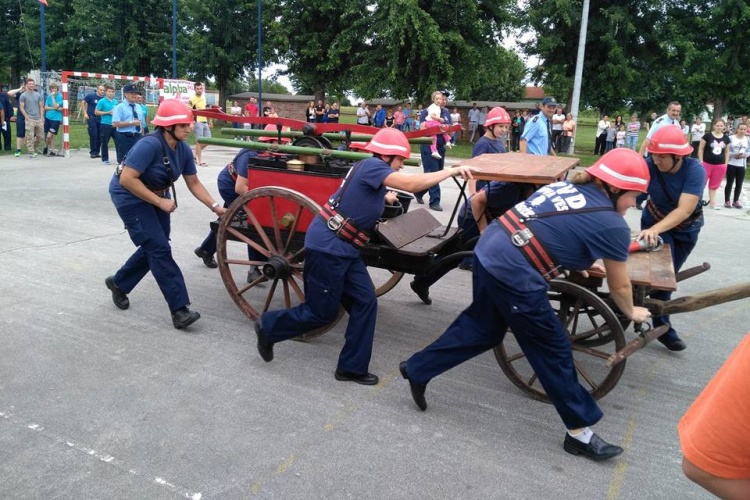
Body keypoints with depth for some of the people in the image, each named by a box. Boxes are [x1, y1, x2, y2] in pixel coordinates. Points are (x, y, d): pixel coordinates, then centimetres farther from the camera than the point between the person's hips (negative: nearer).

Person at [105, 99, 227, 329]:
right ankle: (179, 310, -13)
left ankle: (118, 283, 38)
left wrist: (215, 206, -8)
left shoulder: (183, 149, -6)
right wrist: (160, 202, -28)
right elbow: (126, 180, -31)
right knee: (160, 249, -14)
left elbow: (194, 183, 1)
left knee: (153, 248, 13)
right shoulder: (150, 145, -29)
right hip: (130, 196, -8)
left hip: (157, 196, 8)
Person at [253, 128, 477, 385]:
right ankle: (268, 326, 25)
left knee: (365, 302, 6)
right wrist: (452, 171, -19)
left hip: (344, 248, 10)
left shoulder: (371, 172, 13)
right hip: (327, 245, -10)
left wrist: (383, 198, 19)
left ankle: (352, 367, 15)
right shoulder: (371, 166, -15)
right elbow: (410, 184, -26)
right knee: (322, 312, 2)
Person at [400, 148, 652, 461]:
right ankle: (579, 432, 24)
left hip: (489, 248, 8)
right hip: (513, 272, -8)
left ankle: (417, 369, 37)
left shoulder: (566, 186, 18)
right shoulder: (613, 225, 0)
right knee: (553, 349, 8)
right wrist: (631, 312, 32)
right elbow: (619, 288, 13)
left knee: (481, 325, 26)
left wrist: (576, 260, 43)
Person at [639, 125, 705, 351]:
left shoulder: (695, 170, -30)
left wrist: (654, 230, -52)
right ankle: (662, 326, 1)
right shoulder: (649, 165, -28)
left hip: (686, 229, 1)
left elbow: (684, 210, -38)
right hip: (655, 222, -1)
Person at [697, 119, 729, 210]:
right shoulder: (707, 136, -7)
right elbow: (701, 149, -5)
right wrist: (701, 161, -9)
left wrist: (726, 164, 7)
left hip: (720, 165, 4)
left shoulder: (726, 138, 6)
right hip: (707, 163, -4)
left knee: (714, 185, 12)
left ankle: (712, 202, 18)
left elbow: (727, 152, 12)